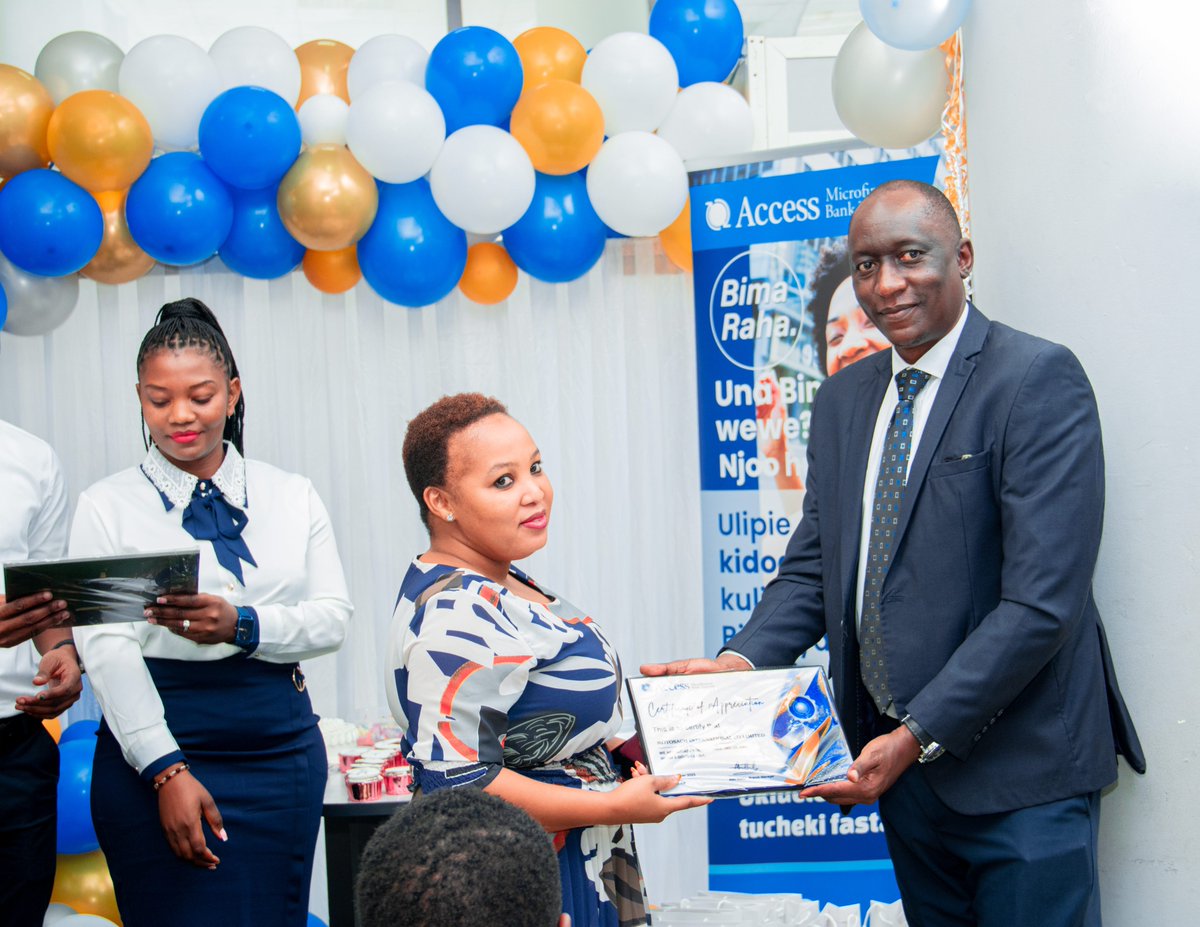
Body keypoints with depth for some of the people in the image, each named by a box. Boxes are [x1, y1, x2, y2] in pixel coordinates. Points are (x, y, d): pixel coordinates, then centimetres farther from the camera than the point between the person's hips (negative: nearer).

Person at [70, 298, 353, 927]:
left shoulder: (292, 497, 9)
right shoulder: (107, 508, 2)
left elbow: (333, 617, 2)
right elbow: (106, 646, -7)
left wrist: (242, 626, -19)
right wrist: (167, 771, -17)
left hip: (281, 750, 2)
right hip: (154, 751, -2)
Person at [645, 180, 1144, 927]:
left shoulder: (1038, 379, -13)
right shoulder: (843, 398, 10)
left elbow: (1042, 601, -19)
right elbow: (816, 565, 10)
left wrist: (917, 736, -22)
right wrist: (741, 661, -9)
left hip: (1017, 767, -6)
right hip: (899, 755, 6)